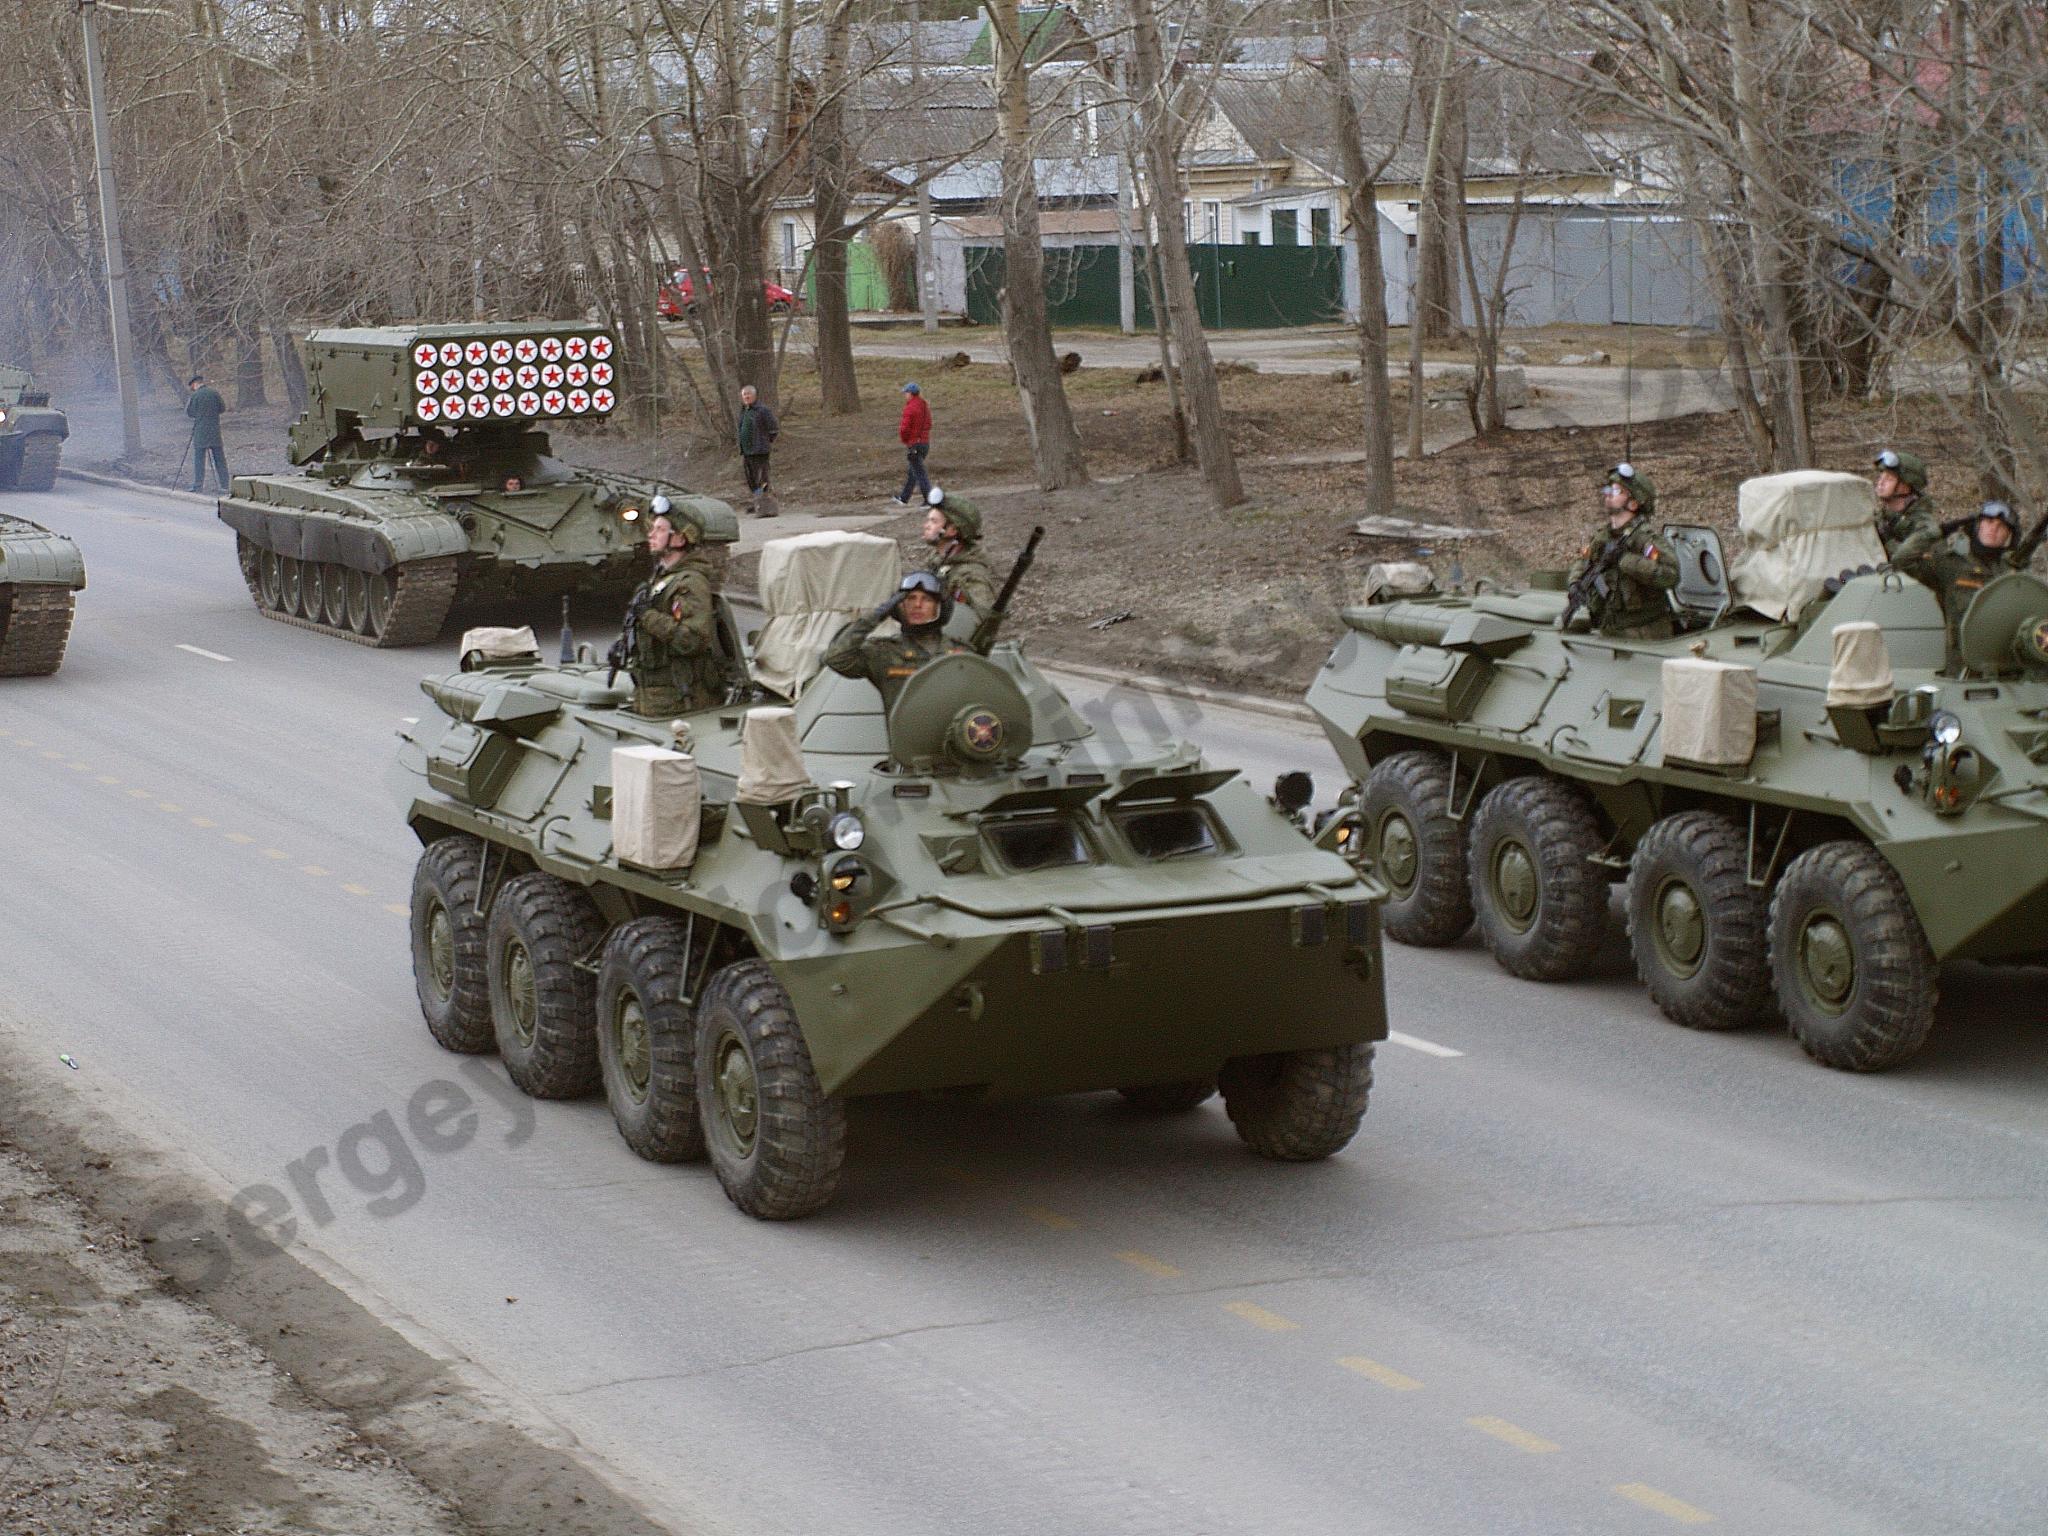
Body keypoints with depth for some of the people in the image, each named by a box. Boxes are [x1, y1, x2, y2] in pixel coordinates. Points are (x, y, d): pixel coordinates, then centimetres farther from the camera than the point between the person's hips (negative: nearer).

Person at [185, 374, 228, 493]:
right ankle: (224, 486, 6)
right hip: (215, 432, 3)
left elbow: (189, 413, -2)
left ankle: (198, 486, 1)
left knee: (199, 460, 2)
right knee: (220, 460, 7)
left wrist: (188, 401, 15)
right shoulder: (215, 392, 2)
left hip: (200, 432, -3)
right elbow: (223, 408, 7)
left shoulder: (195, 395, -8)